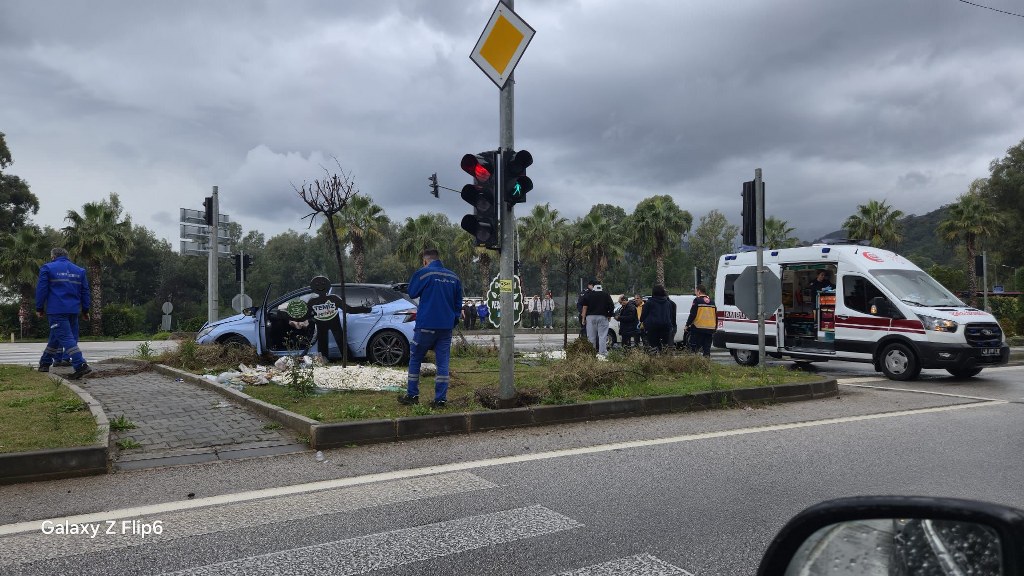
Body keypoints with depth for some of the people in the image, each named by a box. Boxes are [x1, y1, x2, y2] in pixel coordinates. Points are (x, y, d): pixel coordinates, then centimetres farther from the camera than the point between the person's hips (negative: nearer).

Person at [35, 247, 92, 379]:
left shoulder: (47, 268, 0)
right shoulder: (79, 270, 14)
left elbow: (41, 289, -3)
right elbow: (85, 292, 14)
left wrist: (39, 308, 4)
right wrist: (85, 310, 19)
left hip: (56, 310, -6)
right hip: (73, 310, 6)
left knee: (65, 338, -10)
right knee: (56, 336, 20)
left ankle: (80, 365, -23)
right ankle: (45, 362, 30)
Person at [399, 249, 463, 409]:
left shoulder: (423, 273, -8)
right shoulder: (454, 277, 7)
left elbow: (412, 293, 5)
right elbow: (458, 303, 12)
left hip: (426, 325, -4)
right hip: (446, 327, 4)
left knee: (415, 360, 11)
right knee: (443, 363, 5)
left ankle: (412, 396, 15)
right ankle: (441, 399, 3)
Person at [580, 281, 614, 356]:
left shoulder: (588, 294, 2)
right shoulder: (606, 294, 4)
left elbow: (585, 307, -1)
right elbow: (611, 306, 1)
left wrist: (583, 318, 2)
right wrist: (609, 315, 13)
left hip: (591, 317, 0)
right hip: (602, 317, 0)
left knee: (591, 336, 5)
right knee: (602, 335, 0)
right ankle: (602, 352, -6)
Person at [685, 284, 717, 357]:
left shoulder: (697, 300, -6)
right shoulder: (712, 301, 15)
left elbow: (692, 314, -12)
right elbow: (716, 316, 18)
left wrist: (687, 325, -4)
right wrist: (714, 329, 24)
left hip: (698, 328, -6)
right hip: (710, 329, 6)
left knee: (694, 348, -1)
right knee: (707, 348, 9)